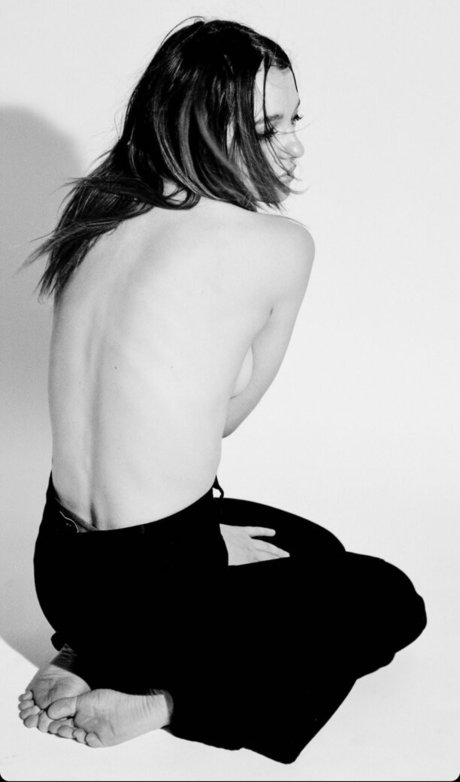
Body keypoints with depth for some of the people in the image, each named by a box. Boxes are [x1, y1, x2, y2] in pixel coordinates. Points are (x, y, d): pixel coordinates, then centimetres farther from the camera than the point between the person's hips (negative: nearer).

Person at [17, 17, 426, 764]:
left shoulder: (100, 212, 4)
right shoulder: (281, 245, -17)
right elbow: (231, 412, -5)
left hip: (61, 564, 7)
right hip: (148, 586, -7)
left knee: (317, 547, 30)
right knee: (392, 598, 19)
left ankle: (86, 658, 14)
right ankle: (158, 700, 2)